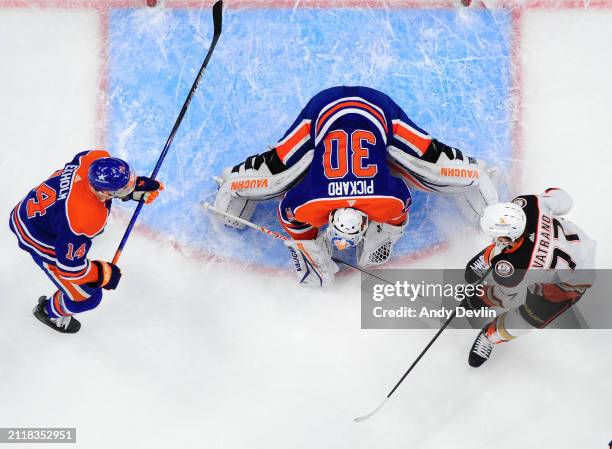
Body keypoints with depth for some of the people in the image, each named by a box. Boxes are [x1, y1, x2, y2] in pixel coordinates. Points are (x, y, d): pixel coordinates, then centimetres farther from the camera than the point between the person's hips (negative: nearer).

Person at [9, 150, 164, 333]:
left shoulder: (97, 158, -26)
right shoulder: (83, 219, -41)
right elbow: (69, 267, -28)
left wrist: (135, 186, -10)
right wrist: (105, 275, -14)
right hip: (37, 238, -7)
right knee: (88, 296, 5)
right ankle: (49, 311, 35)